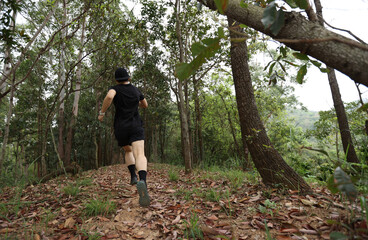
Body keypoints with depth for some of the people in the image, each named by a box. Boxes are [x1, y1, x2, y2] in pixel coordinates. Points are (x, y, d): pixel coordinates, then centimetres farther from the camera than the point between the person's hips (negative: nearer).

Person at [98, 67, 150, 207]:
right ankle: (142, 182, -47)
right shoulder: (136, 91, 15)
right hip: (135, 127, 0)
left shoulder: (115, 88, 5)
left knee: (128, 151, 28)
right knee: (139, 155, -19)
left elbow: (109, 96, -20)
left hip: (120, 128, 1)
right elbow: (145, 105, 31)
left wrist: (102, 113, -8)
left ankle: (133, 176, 15)